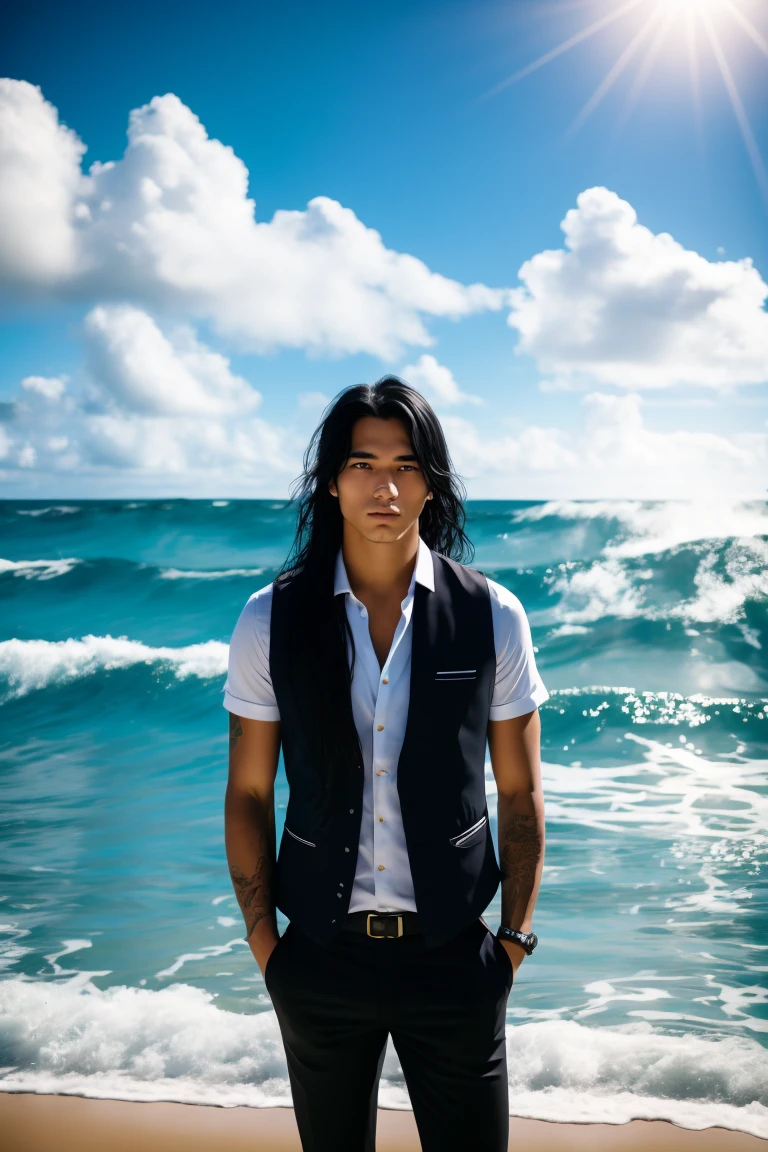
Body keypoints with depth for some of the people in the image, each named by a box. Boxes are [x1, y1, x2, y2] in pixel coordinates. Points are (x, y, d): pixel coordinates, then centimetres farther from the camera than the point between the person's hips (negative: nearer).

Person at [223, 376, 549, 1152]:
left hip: (453, 953, 0)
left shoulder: (491, 616, -7)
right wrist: (264, 944, -1)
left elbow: (520, 792, 0)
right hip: (321, 953, 1)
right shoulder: (271, 620, -7)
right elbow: (247, 794, -1)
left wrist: (515, 939, -1)